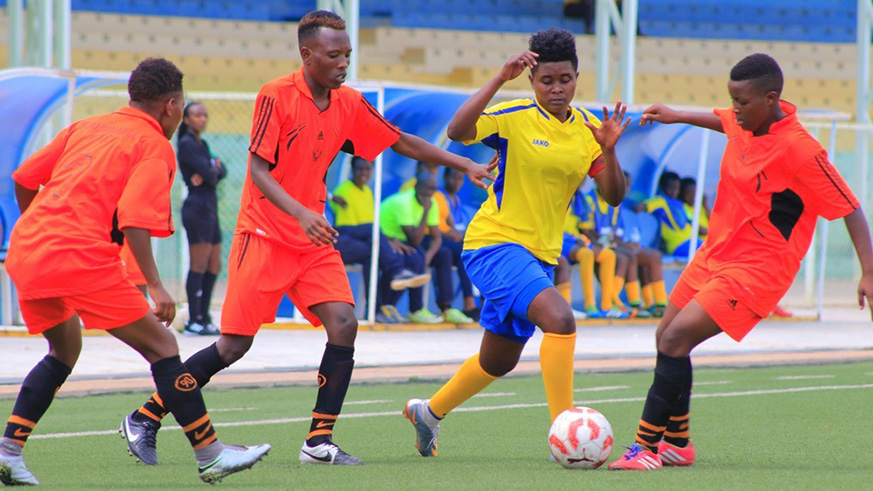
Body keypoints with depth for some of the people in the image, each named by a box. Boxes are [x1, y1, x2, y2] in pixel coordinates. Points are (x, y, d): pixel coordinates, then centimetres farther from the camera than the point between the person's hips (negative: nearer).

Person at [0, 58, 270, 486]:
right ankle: (210, 455, 0)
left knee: (65, 349, 26)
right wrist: (155, 286, -15)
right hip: (81, 257, -7)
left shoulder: (86, 128, 21)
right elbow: (134, 221, -13)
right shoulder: (154, 147, 1)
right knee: (161, 346, 1)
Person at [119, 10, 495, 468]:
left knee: (343, 325, -14)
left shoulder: (350, 104, 3)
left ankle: (319, 442, -8)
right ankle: (146, 417, 9)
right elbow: (258, 171, -17)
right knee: (233, 346, -6)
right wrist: (301, 213, -31)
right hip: (263, 236, -5)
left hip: (314, 241, 6)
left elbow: (402, 142, 13)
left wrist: (464, 164, 6)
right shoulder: (276, 95, -14)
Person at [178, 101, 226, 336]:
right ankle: (194, 321, -9)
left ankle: (203, 318, 15)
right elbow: (210, 175, -17)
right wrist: (213, 169, 4)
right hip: (197, 208, -9)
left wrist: (210, 172, -12)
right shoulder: (187, 144, -10)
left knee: (214, 268, 10)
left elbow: (221, 171, 8)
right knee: (199, 266, -9)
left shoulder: (202, 144, 18)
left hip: (210, 208, 9)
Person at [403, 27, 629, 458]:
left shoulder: (589, 129, 4)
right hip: (494, 245, -7)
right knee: (559, 319, -29)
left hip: (540, 256, 7)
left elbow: (614, 196, 0)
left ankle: (429, 411, 43)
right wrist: (501, 79, -35)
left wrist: (608, 150, -18)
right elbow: (457, 131, -30)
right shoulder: (514, 117, -12)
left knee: (499, 361, 19)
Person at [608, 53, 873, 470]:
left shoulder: (798, 150, -24)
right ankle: (677, 444, 28)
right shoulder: (746, 122, -1)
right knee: (667, 338, 12)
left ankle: (647, 446, -16)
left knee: (675, 340, -19)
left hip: (756, 269, -9)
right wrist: (678, 117, 25)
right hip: (715, 254, 9)